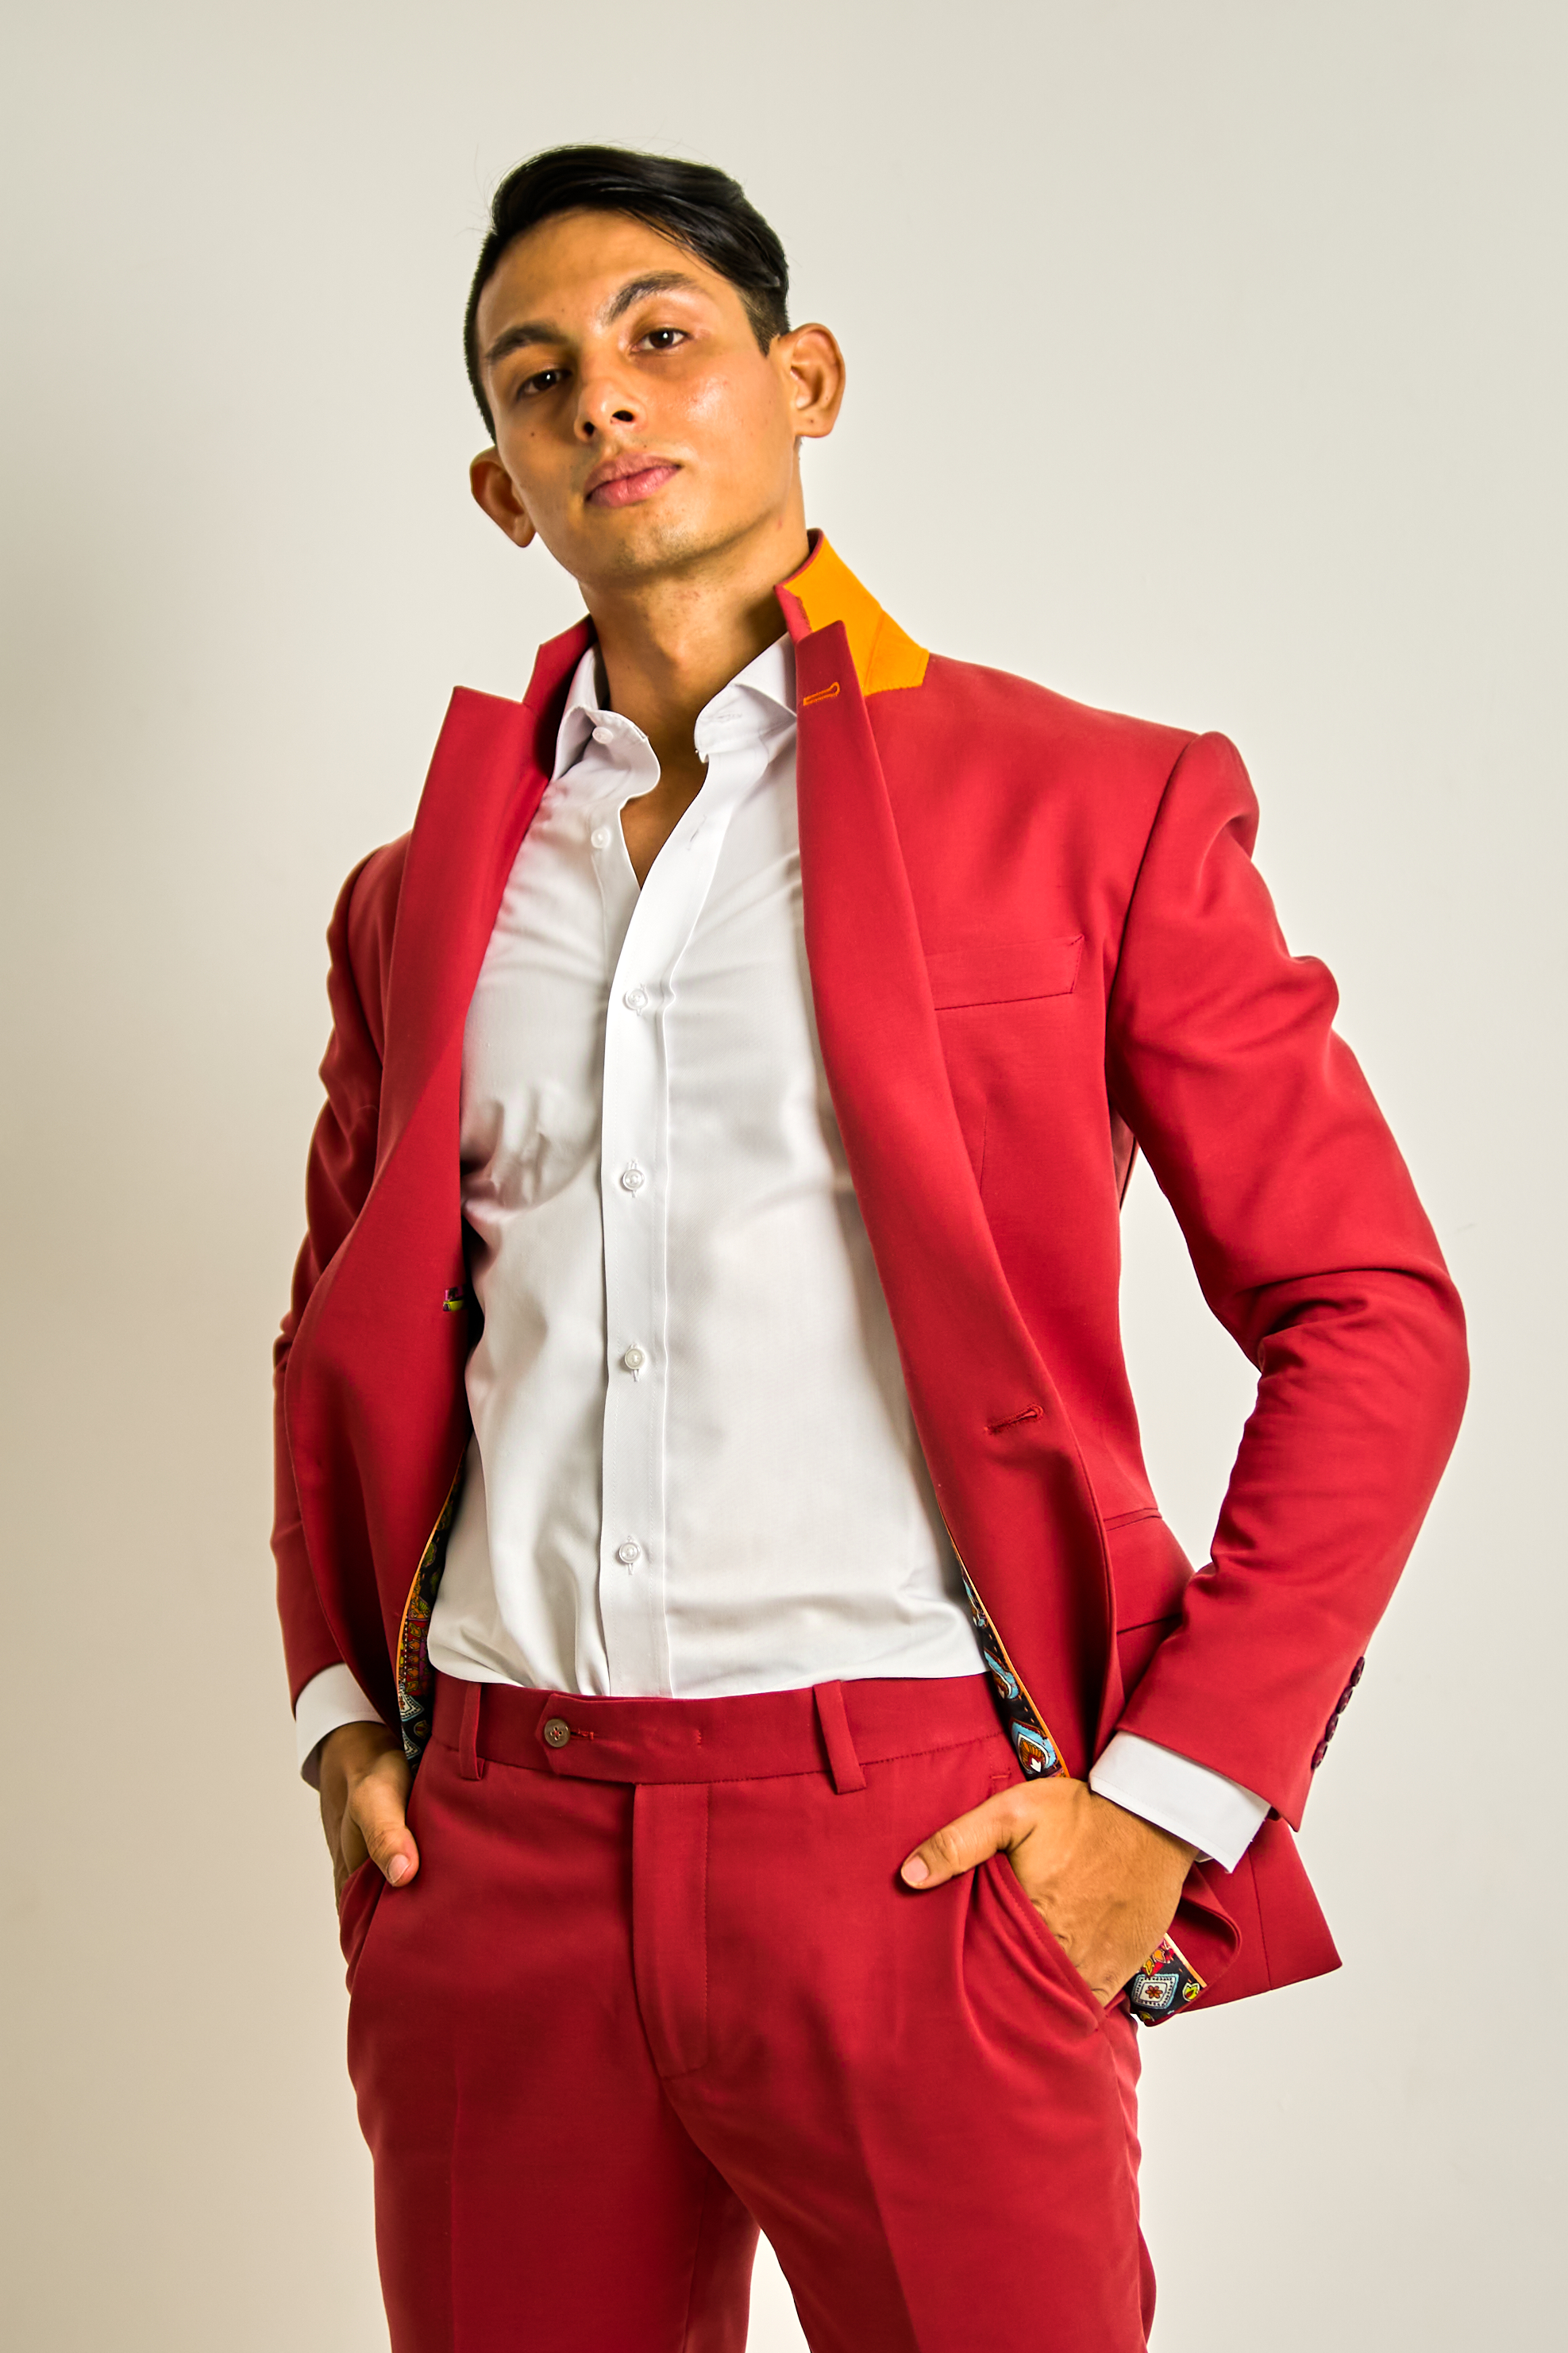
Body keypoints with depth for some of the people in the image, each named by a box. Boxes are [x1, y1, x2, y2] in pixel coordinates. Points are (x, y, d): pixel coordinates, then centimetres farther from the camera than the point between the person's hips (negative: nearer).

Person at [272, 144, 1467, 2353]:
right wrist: (339, 1712, 10)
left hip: (921, 1850, -3)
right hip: (493, 1847, 4)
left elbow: (1371, 1319, -1)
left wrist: (1176, 1793, -7)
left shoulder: (1091, 806, 1)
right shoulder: (425, 887, 13)